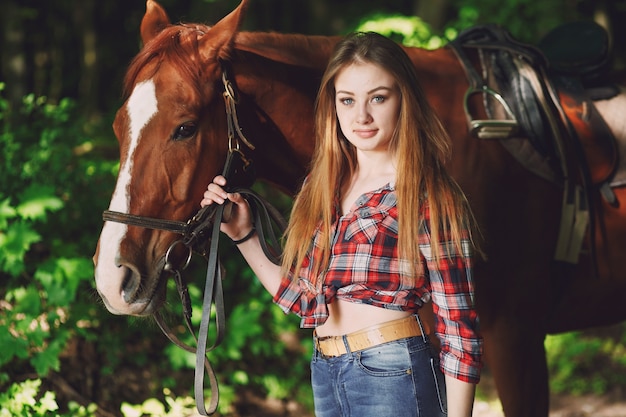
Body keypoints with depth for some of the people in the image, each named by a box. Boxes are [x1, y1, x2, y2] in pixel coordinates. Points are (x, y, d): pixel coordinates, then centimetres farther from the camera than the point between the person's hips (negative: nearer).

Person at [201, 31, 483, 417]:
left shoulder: (429, 199, -10)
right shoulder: (321, 187, 9)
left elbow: (458, 328, -12)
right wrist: (243, 236, 6)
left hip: (392, 375, -6)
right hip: (326, 376, 6)